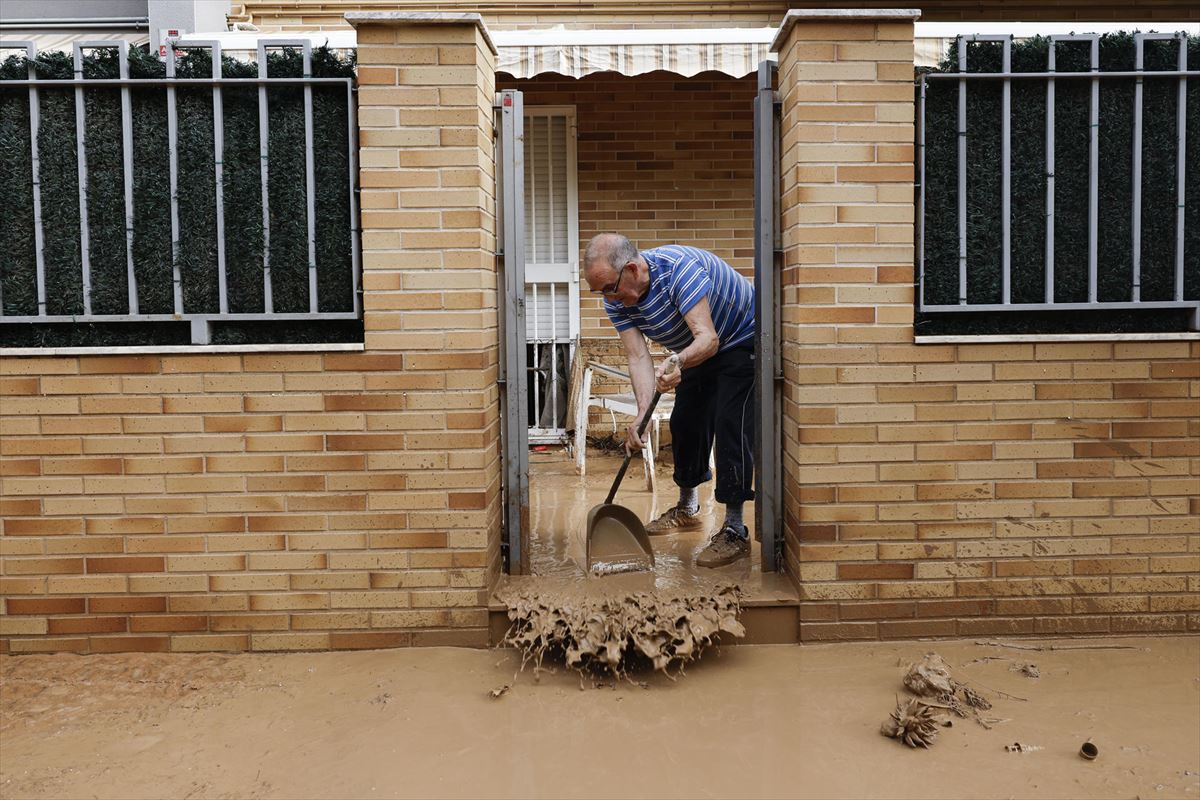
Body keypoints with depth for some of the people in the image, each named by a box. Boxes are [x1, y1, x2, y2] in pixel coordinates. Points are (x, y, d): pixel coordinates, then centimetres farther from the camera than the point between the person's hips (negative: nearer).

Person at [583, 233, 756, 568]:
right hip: (697, 354, 8)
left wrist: (678, 364, -59)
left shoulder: (678, 266, -36)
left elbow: (708, 338, -41)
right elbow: (639, 357, -21)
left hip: (741, 342, -8)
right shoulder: (617, 301, -14)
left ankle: (735, 531, -14)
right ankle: (687, 510, 30)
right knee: (684, 424, 10)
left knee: (730, 427, -17)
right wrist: (643, 411, -35)